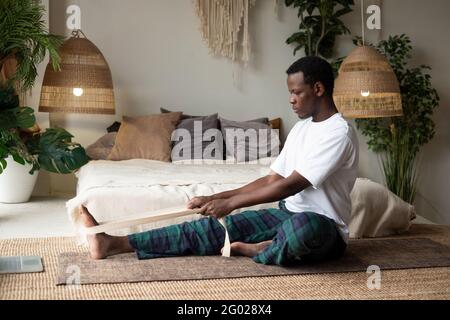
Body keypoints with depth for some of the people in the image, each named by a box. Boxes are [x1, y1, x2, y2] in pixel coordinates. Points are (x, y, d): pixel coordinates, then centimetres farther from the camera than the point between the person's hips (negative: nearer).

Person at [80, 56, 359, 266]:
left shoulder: (339, 132, -18)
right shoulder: (301, 128, 11)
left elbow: (291, 185, -25)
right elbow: (272, 180, 10)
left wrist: (230, 203, -22)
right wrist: (215, 198, 2)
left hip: (324, 229, -7)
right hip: (288, 215, 8)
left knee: (303, 225, -45)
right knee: (211, 226, -7)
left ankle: (256, 251, -12)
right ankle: (114, 243, -12)